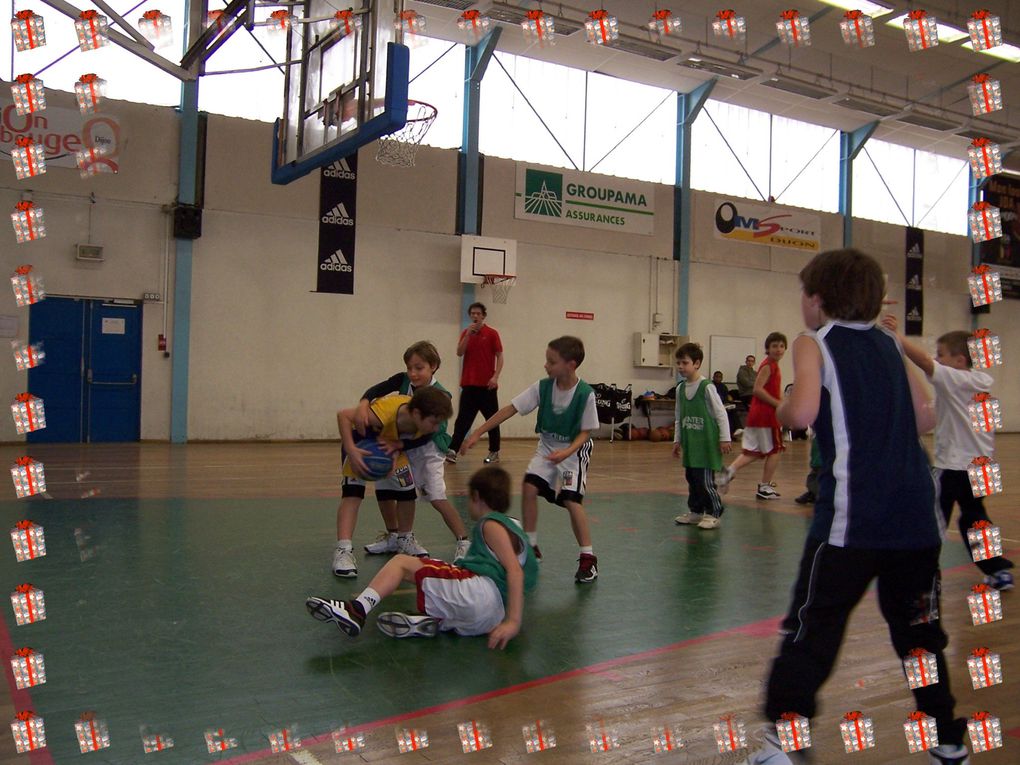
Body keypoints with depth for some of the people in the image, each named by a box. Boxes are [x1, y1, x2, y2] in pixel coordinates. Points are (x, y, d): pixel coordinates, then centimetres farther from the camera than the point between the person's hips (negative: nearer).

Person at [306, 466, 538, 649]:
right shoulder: (510, 525, 31)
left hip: (481, 590, -9)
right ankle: (435, 623, -8)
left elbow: (516, 570, -12)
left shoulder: (491, 524, 2)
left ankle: (359, 608, -16)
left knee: (402, 562, 2)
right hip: (489, 618, 9)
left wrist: (514, 621, -19)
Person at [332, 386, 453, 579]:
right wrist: (351, 451, -46)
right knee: (352, 492, -20)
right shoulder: (386, 412, -46)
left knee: (407, 492, 5)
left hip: (393, 445, 6)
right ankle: (343, 550, -22)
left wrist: (398, 447, -32)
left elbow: (414, 438, -10)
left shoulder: (424, 422, -29)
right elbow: (343, 415, -38)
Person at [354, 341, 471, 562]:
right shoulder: (403, 380, -11)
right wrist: (363, 404, -40)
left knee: (437, 496, -18)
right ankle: (394, 536, 24)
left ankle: (463, 542, -8)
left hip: (428, 448, -6)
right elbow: (376, 390, -18)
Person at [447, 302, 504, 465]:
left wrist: (495, 377, -15)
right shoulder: (466, 333, 10)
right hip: (468, 384, 3)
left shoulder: (492, 333, -1)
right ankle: (453, 450, -3)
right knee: (462, 418, 0)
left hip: (487, 384, -3)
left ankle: (494, 452, 13)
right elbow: (459, 353, -4)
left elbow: (499, 356, -4)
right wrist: (468, 334, -13)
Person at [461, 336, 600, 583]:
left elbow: (586, 432, -13)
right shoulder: (542, 387, -13)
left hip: (574, 449, -4)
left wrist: (567, 452, -30)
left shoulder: (585, 394, -22)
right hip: (546, 446, 4)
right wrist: (477, 433, -15)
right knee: (529, 487, -13)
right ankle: (531, 546, 5)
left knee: (571, 500, -16)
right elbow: (510, 409, -13)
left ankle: (588, 558, -1)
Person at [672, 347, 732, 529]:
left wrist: (725, 439, -10)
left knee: (705, 480, -7)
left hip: (707, 442, -7)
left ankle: (714, 514, 6)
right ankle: (695, 511, 23)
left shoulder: (707, 387, -11)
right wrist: (677, 440, 15)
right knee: (691, 478, 12)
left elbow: (721, 413, -9)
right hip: (689, 443, 7)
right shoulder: (680, 388, 8)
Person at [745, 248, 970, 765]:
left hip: (852, 515, -6)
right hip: (917, 511, 6)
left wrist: (781, 411, 3)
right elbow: (926, 418, 15)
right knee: (918, 629, 19)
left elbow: (803, 413, -18)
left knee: (812, 627, 1)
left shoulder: (815, 343, -1)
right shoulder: (890, 344, 15)